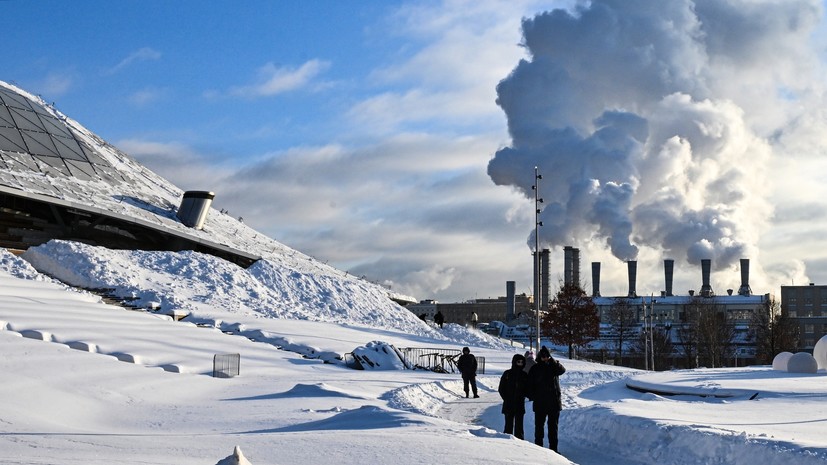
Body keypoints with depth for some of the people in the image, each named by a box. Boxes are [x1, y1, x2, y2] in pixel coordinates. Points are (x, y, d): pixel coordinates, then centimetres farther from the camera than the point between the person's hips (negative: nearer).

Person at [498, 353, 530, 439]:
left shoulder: (524, 375, 6)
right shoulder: (507, 374, 0)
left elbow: (527, 389, 10)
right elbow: (501, 389, 2)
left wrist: (522, 396, -8)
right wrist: (506, 399, -7)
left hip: (520, 404, 2)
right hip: (508, 405, -2)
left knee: (519, 426, 2)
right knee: (509, 425, 1)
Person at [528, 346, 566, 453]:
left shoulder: (554, 366, 5)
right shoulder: (535, 369, 3)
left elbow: (562, 370, -17)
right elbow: (530, 384, 2)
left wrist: (551, 360, -25)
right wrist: (532, 396, -12)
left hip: (554, 402, 1)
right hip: (540, 403, -1)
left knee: (553, 426, 6)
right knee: (539, 426, 3)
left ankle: (553, 447, 11)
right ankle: (538, 447, 8)